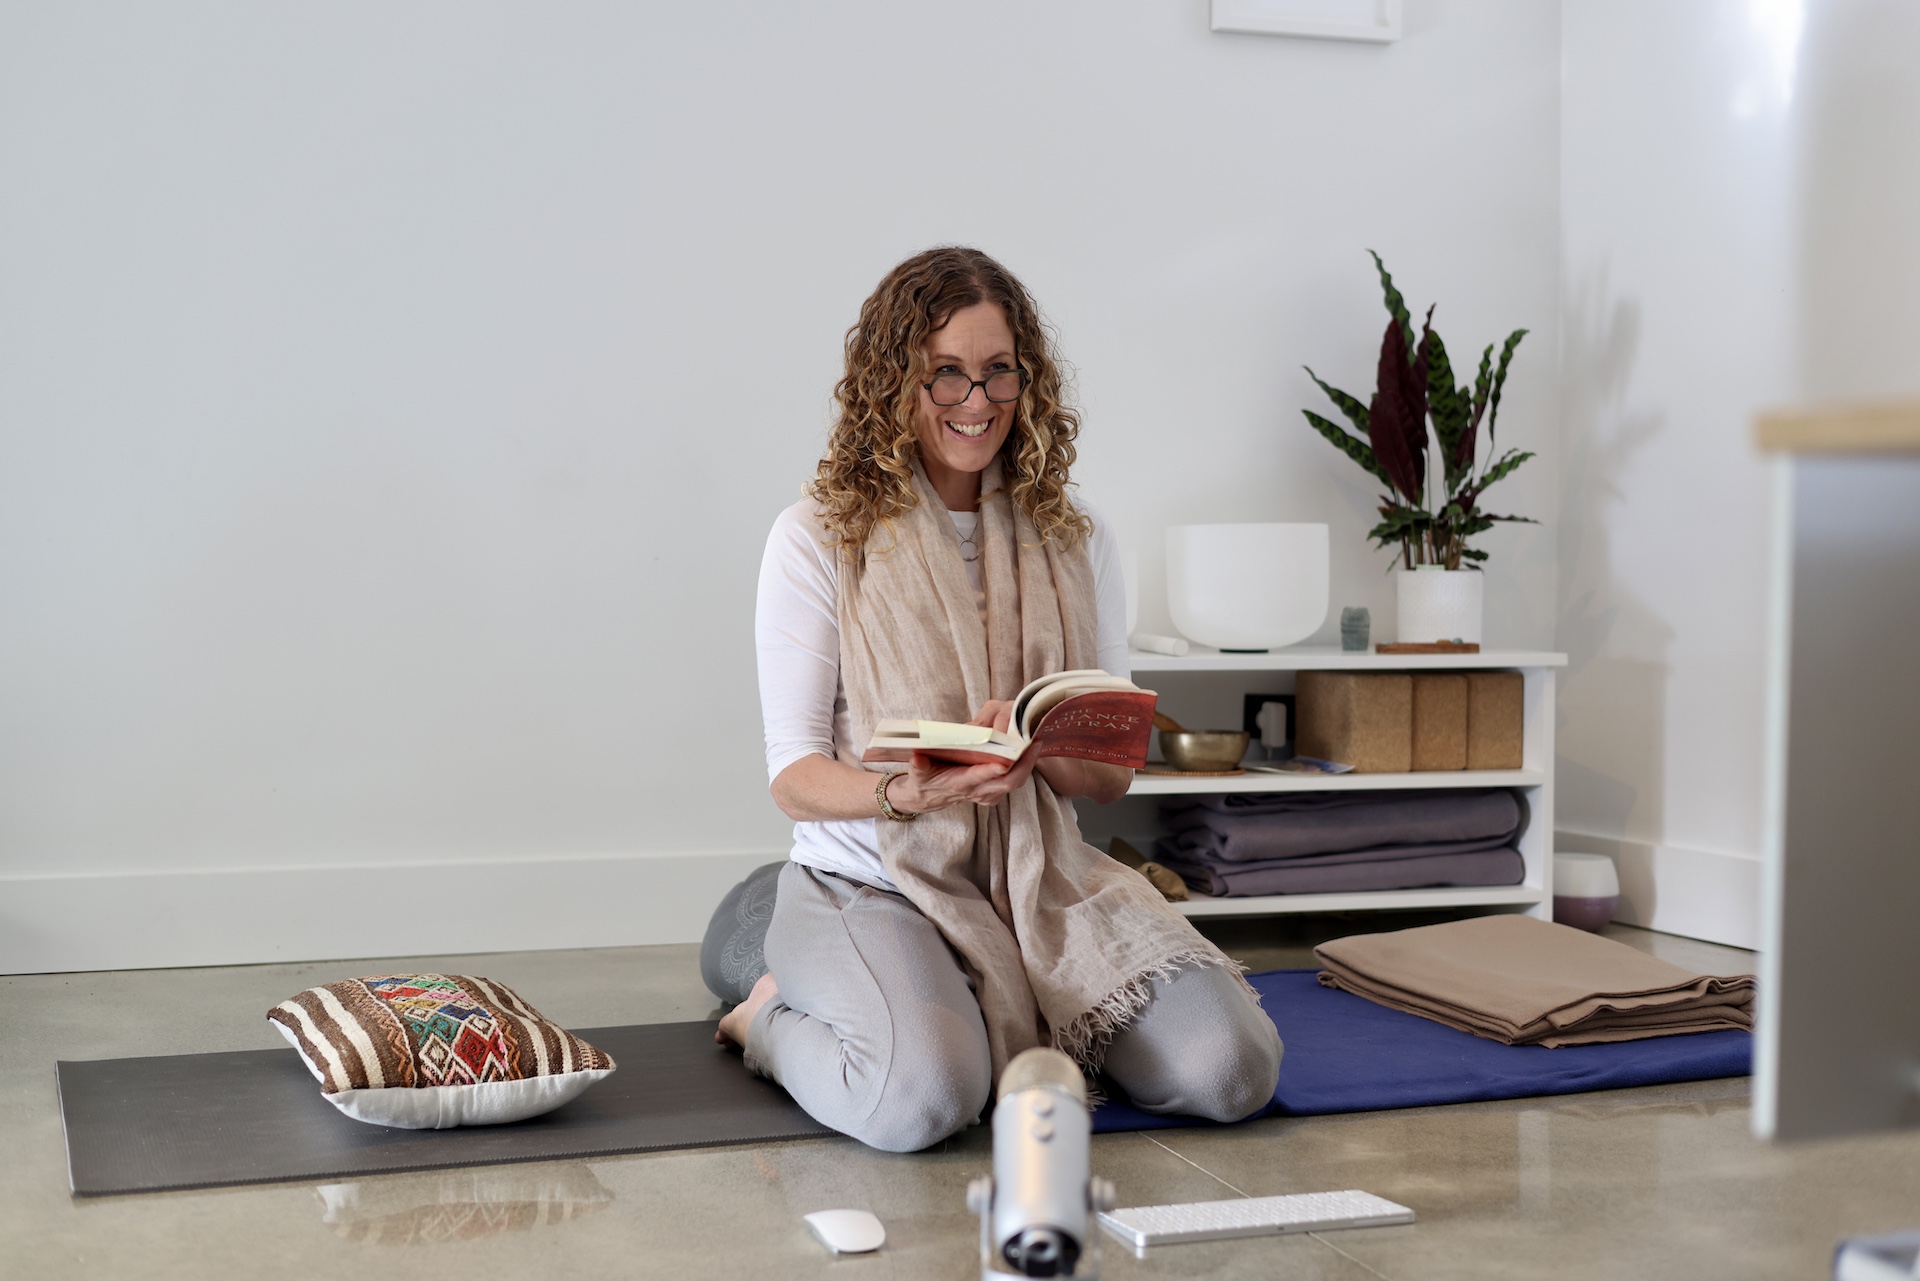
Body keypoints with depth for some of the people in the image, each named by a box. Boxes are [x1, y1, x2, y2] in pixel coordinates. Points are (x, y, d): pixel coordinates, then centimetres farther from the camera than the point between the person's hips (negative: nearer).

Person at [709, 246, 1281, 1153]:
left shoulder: (1074, 540, 8)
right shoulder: (819, 538, -3)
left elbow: (1113, 773, 7)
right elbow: (794, 776, -5)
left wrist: (1049, 752, -18)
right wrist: (909, 789, -27)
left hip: (1041, 878, 4)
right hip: (870, 881, -3)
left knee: (1233, 1069, -19)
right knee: (921, 1096, -33)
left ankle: (1021, 1017, 9)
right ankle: (775, 1016, 1)